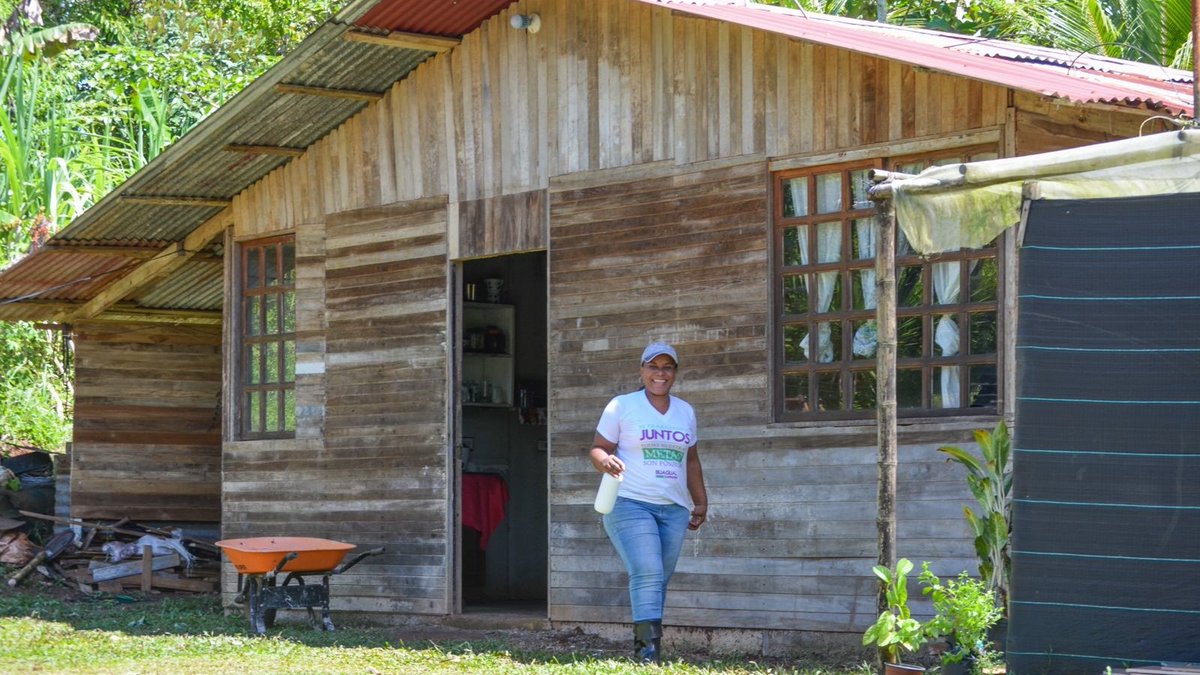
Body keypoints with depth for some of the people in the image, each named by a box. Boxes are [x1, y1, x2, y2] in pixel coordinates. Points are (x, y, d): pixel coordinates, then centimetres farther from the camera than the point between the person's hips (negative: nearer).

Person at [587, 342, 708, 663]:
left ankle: (642, 646, 6)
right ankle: (649, 647, -25)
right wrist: (605, 460, -22)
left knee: (658, 582, 1)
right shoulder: (622, 406, 3)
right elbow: (597, 449, 0)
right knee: (647, 575, -20)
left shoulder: (685, 411, 17)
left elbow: (691, 461, 23)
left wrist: (701, 502, 19)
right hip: (630, 504, -5)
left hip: (674, 508, 5)